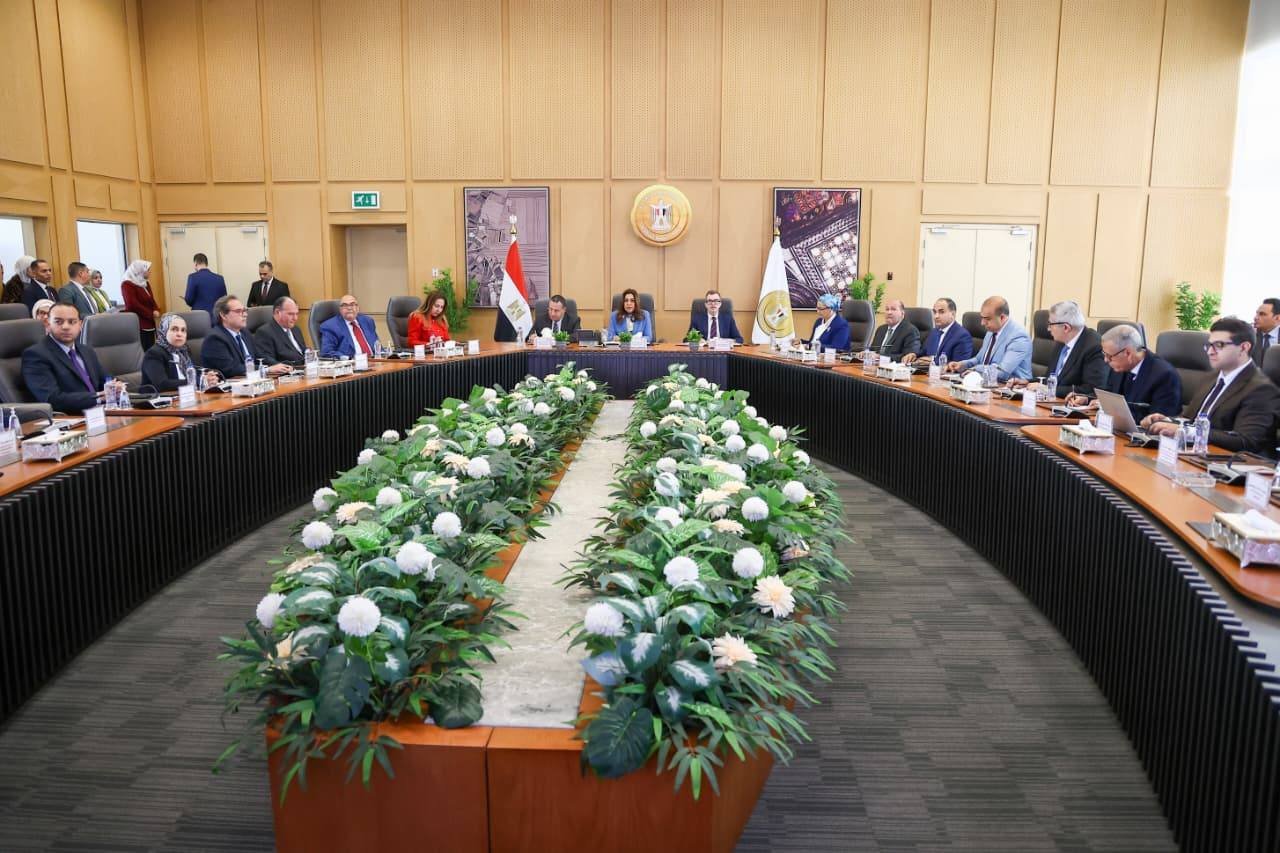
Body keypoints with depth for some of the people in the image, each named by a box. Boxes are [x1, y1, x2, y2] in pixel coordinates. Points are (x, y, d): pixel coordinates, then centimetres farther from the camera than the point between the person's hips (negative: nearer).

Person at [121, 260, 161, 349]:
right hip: (138, 325, -8)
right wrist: (151, 314, -12)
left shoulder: (145, 284, 19)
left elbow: (152, 301, 20)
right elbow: (133, 305, -16)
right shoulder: (127, 284, -7)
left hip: (149, 324, 8)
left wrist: (156, 311, -2)